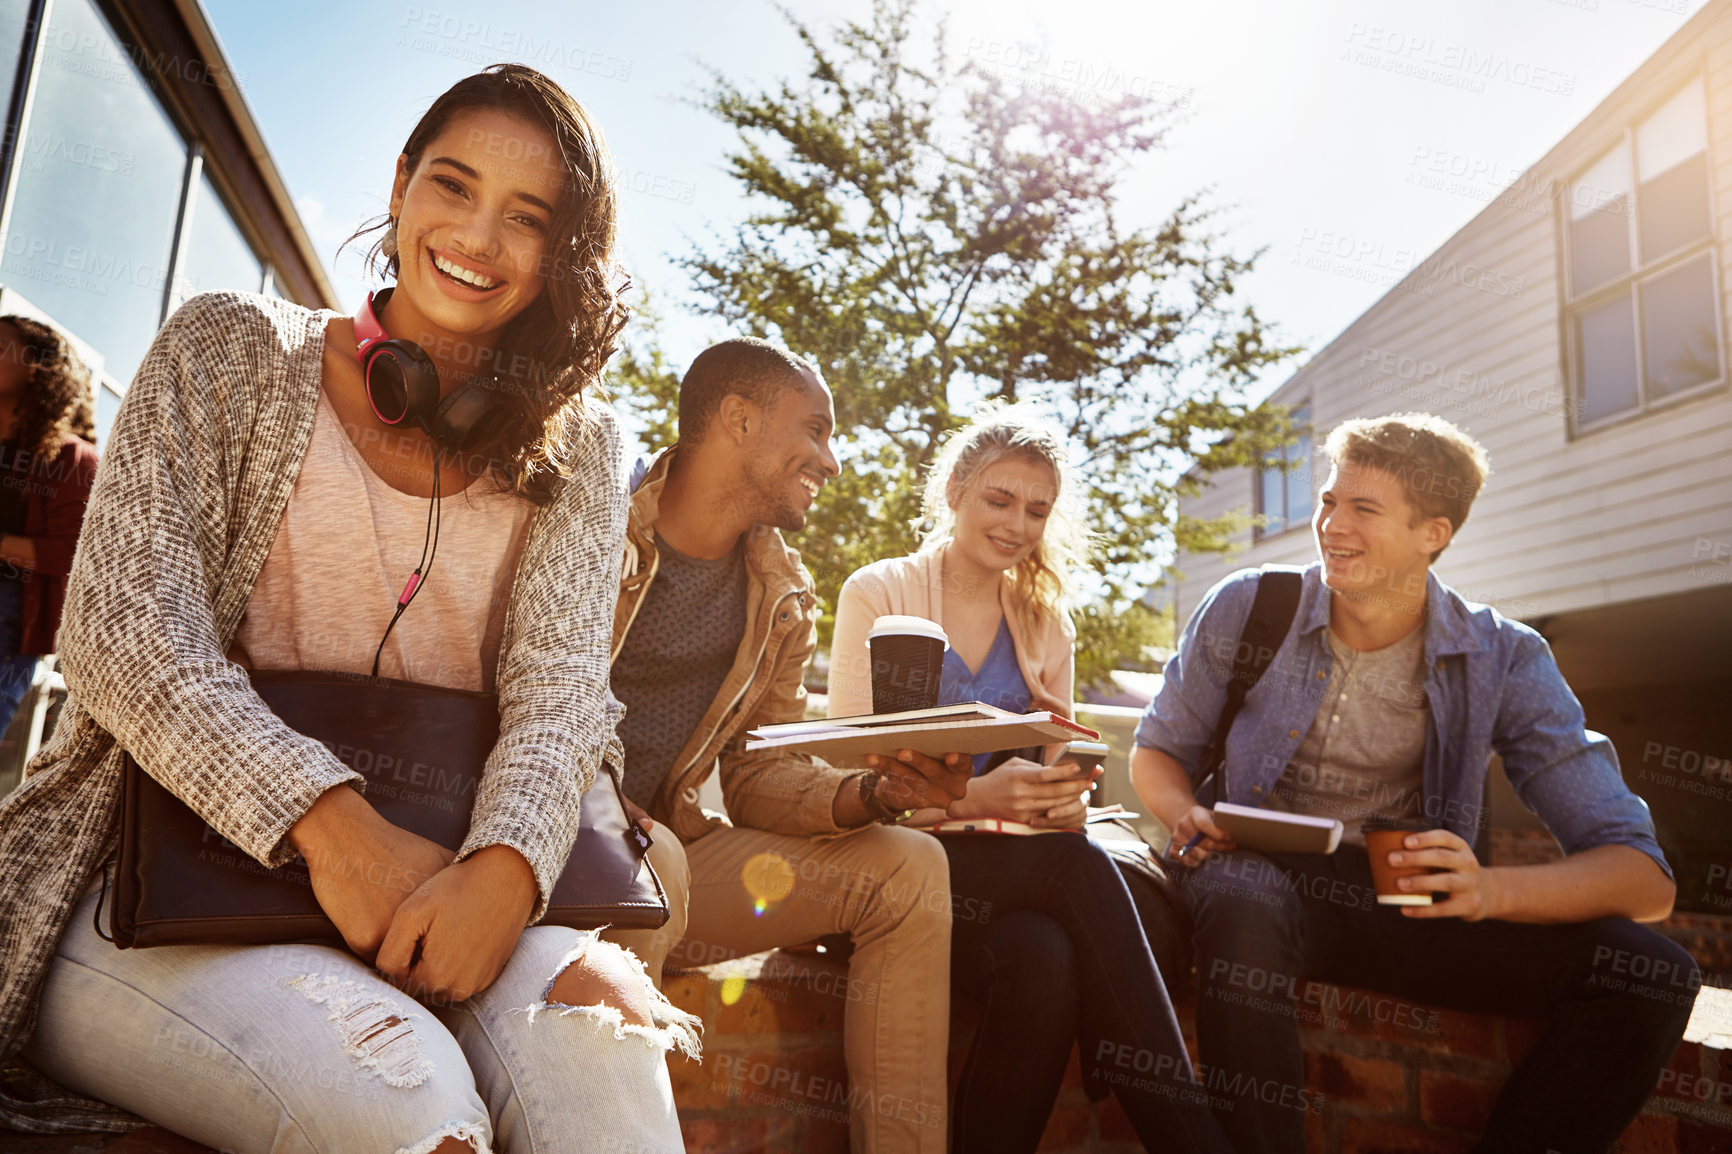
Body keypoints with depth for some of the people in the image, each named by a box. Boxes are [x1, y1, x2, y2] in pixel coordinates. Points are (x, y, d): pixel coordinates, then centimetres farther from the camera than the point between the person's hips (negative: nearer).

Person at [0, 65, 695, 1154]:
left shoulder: (575, 451, 8)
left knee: (593, 1016, -29)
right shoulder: (234, 348, 3)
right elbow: (123, 631, -9)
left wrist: (505, 866, -25)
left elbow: (560, 683, -4)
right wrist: (331, 820, -23)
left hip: (435, 883, 2)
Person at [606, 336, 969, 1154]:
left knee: (907, 869, -4)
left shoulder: (784, 602, 9)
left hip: (661, 844, 6)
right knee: (649, 860, -38)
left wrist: (876, 793, -14)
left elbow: (758, 778, 7)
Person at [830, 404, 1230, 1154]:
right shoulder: (878, 594, 0)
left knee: (1044, 954, -34)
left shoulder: (1047, 624, 15)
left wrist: (1065, 800, -12)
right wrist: (970, 799, -27)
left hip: (1013, 864, 4)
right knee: (1079, 867, -33)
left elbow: (1056, 774, 14)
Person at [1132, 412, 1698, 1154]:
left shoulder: (1503, 660, -5)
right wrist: (1189, 819, -15)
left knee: (1653, 974, -18)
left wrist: (1490, 890, -29)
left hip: (1408, 906, 2)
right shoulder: (1244, 610, -6)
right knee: (1244, 911, -39)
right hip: (1263, 876, -2)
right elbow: (1156, 751, 9)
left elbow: (1646, 881, -9)